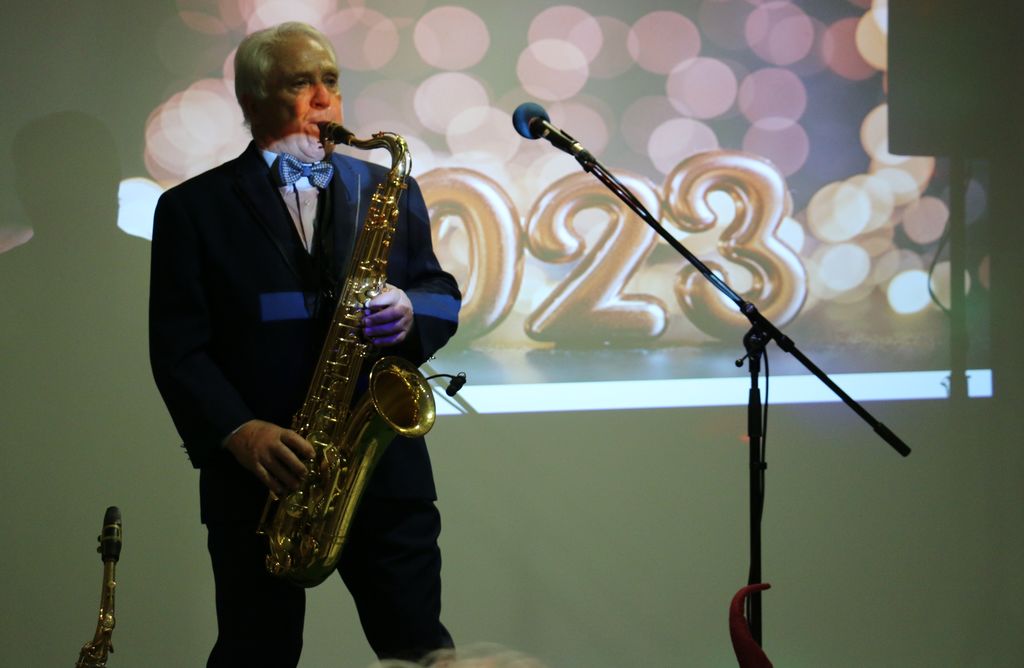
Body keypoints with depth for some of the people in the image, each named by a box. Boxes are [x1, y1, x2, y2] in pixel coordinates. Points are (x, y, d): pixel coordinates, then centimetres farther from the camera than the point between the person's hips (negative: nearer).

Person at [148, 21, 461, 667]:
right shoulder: (193, 208, 2)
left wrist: (411, 312, -10)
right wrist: (240, 433, -18)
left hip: (385, 467, 2)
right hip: (257, 479, -2)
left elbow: (442, 292, 14)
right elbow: (177, 349, -3)